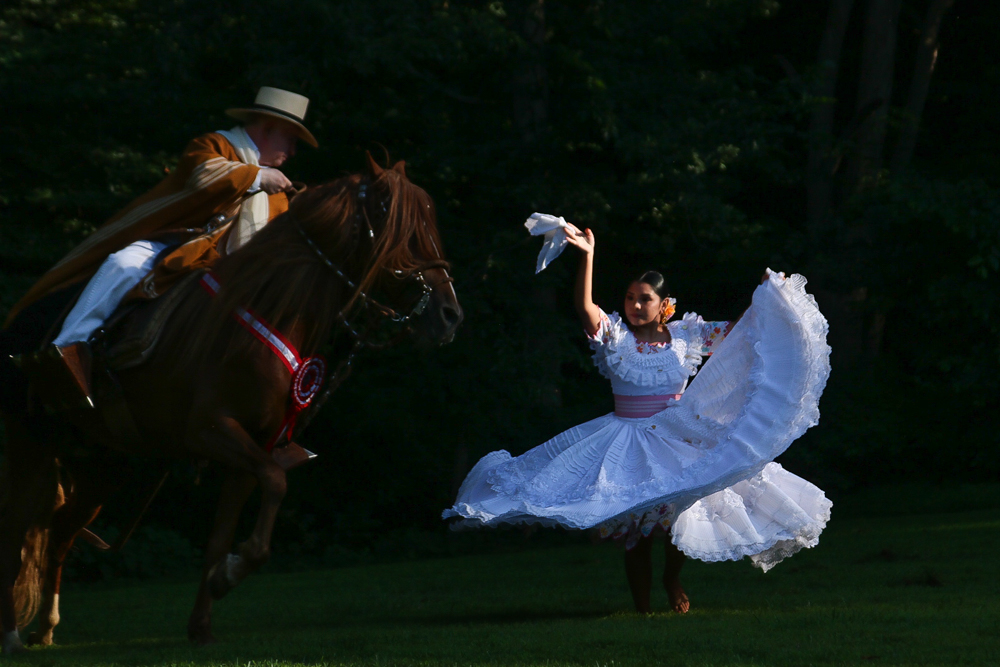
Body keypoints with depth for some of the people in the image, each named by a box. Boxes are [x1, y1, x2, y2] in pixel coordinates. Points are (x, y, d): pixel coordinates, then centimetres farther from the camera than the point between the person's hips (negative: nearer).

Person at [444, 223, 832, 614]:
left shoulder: (685, 335, 3)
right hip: (628, 445, -1)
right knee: (635, 527, -3)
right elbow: (584, 306, -18)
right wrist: (587, 257, -29)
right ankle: (642, 606, 8)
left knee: (682, 514, -13)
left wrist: (766, 297, -3)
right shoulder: (615, 336, -2)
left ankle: (672, 579, 17)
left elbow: (738, 331, 7)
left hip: (679, 442, 1)